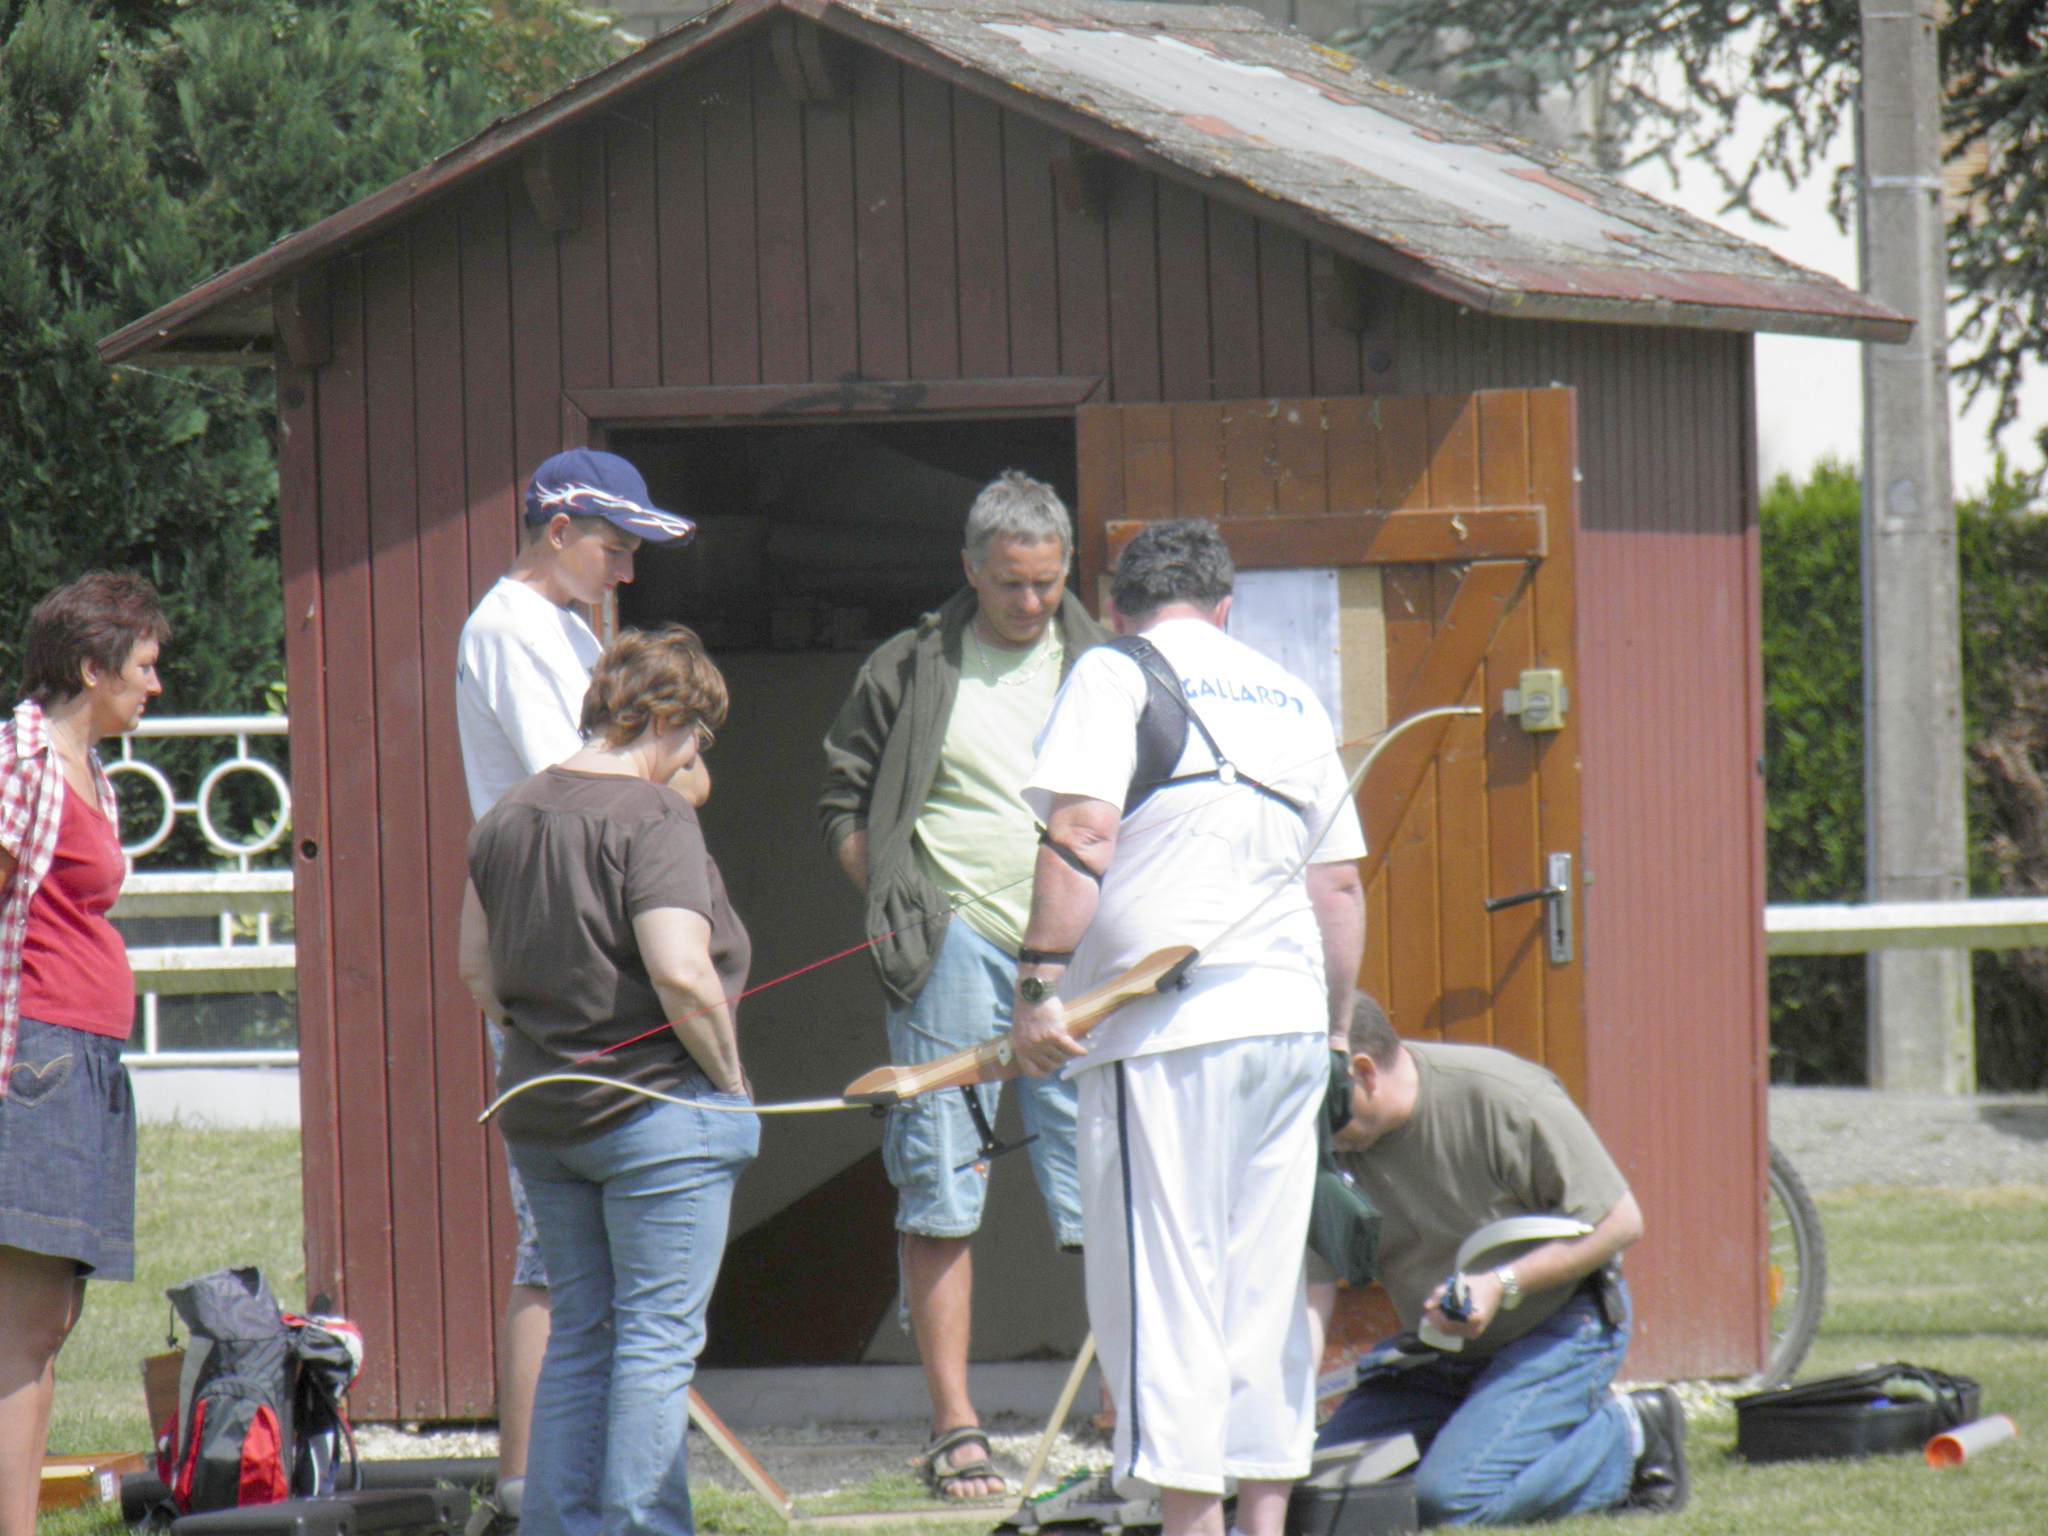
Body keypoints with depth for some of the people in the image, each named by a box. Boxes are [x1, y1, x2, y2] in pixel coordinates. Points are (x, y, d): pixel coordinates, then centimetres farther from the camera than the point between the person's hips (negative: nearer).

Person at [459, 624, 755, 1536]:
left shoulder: (509, 817, 8)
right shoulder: (653, 818, -15)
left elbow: (477, 967, 16)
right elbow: (682, 975, -23)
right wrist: (727, 1079, -11)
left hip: (538, 1112, 7)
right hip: (657, 1113, -7)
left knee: (579, 1332, 15)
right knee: (657, 1340, -2)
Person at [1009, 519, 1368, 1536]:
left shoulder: (1114, 677, 1)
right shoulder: (1289, 697, 18)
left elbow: (1082, 833, -13)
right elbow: (1339, 884, 20)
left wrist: (1041, 985, -15)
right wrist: (1332, 1033, 28)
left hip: (1166, 1030, -6)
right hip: (1287, 1022, 6)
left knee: (1161, 1278, -5)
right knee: (1266, 1280, 11)